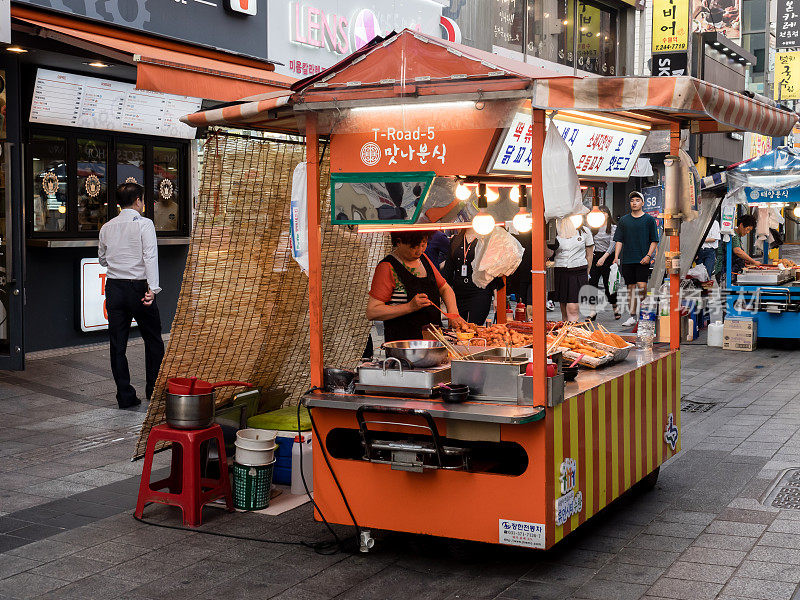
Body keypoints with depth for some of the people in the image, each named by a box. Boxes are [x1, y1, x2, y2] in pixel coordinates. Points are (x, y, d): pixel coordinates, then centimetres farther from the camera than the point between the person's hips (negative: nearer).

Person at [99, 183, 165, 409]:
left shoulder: (107, 227, 8)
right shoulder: (144, 224, -6)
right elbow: (150, 257, -16)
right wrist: (152, 288, -21)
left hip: (114, 287, 4)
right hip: (138, 287, -4)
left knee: (118, 344, 6)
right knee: (153, 339, 12)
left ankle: (125, 395, 6)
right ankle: (154, 389, 18)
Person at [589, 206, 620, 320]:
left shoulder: (613, 227, -2)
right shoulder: (594, 227, 12)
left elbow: (613, 245, -12)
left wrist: (604, 257, -22)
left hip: (607, 258, -4)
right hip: (595, 257, 4)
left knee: (608, 285, 2)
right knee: (592, 283, -6)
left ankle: (615, 308, 24)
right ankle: (593, 311, -4)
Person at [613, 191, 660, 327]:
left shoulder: (649, 220, 4)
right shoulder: (624, 220, 10)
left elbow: (654, 241, 3)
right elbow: (619, 240, 10)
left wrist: (648, 256, -10)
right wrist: (616, 257, -1)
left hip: (642, 260, -3)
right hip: (627, 260, 3)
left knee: (641, 287, -13)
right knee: (631, 288, 5)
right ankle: (632, 317, 10)